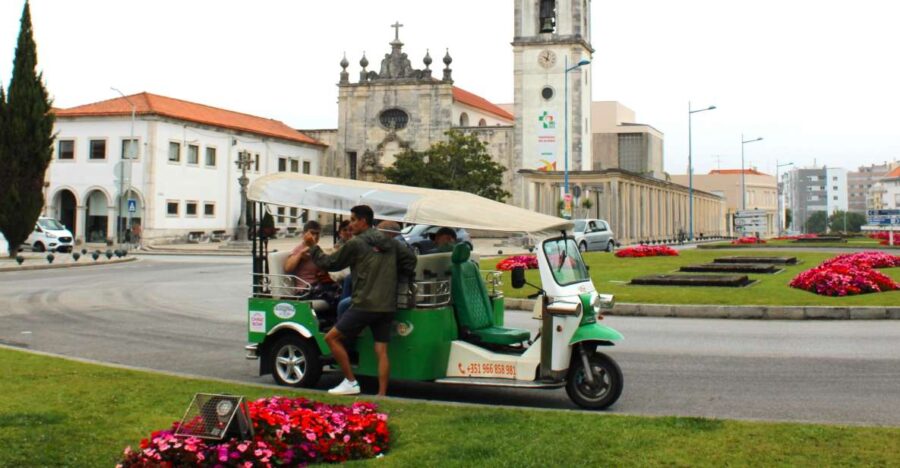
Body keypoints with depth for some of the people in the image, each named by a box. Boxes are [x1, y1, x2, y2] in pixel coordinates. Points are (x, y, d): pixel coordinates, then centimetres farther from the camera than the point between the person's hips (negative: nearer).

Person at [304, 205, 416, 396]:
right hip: (387, 306, 7)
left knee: (331, 337, 5)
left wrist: (312, 246, 15)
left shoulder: (355, 244, -5)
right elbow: (410, 258, 18)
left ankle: (351, 382, 5)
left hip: (365, 305, -7)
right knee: (381, 350, 5)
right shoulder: (389, 242, 14)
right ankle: (382, 395, 0)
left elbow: (330, 263, 3)